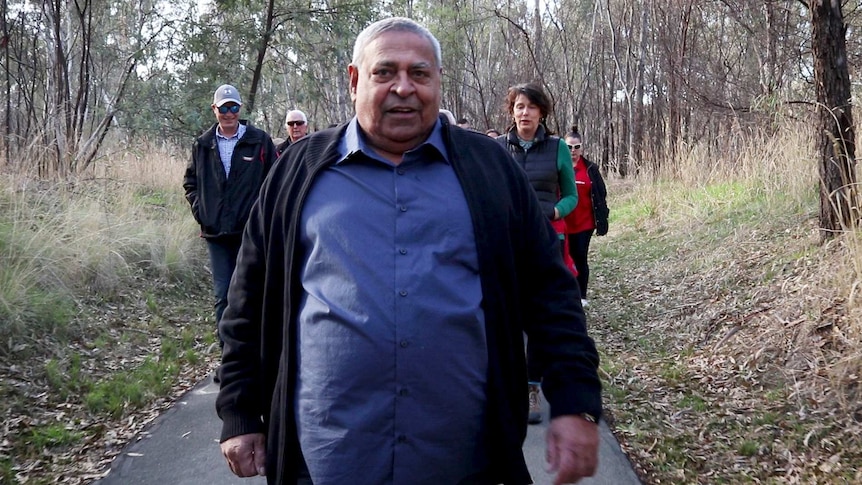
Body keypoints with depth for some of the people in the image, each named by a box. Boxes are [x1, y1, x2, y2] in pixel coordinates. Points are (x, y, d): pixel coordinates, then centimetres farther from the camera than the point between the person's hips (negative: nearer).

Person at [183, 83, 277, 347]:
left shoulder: (259, 141, -1)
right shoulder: (202, 145, 9)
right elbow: (190, 180, 21)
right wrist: (199, 209, 6)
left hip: (251, 232, -2)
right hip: (215, 233, 3)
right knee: (222, 296, 6)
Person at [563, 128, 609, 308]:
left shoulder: (590, 169, 2)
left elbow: (600, 196, 2)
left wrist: (602, 221, -3)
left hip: (584, 223, 0)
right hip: (562, 224, 0)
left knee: (580, 258, 4)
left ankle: (581, 296, 14)